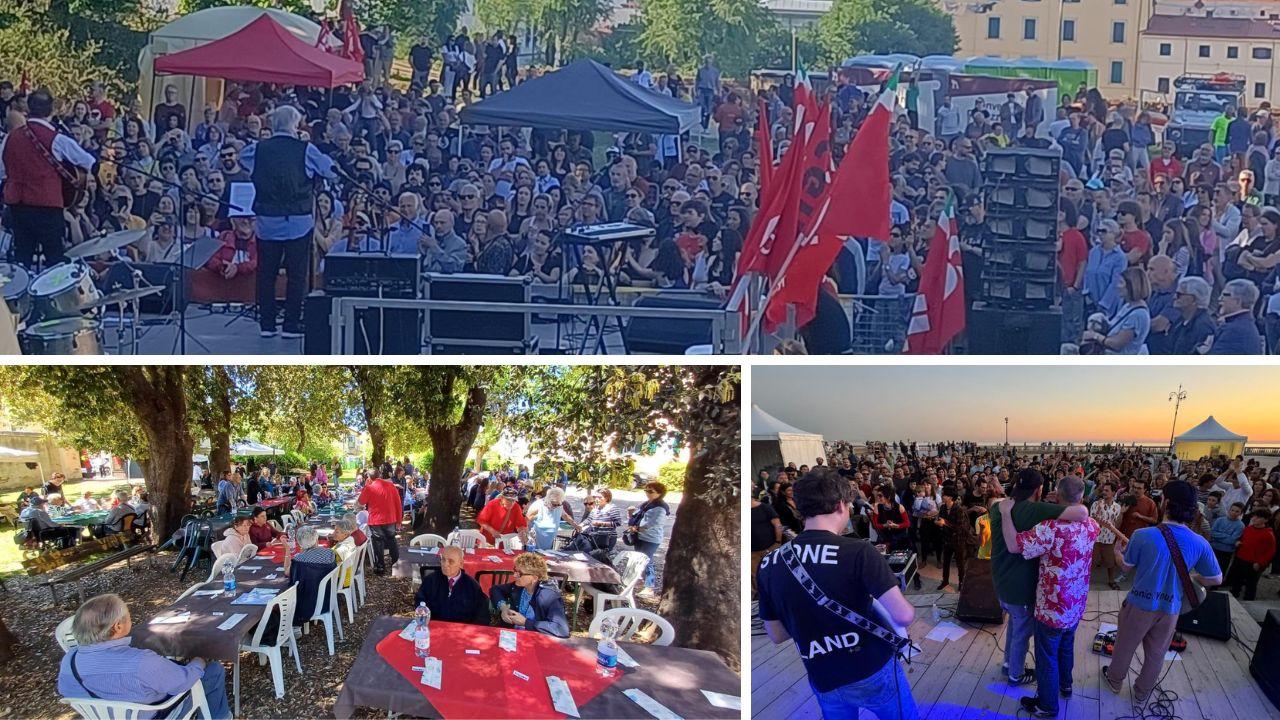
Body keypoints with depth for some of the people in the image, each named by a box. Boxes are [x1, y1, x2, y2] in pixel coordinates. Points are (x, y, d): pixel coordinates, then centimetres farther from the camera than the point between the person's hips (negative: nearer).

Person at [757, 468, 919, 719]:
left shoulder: (769, 564, -5)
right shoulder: (858, 552, -19)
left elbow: (776, 634, 5)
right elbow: (903, 616, -22)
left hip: (824, 682, 4)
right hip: (874, 673, -4)